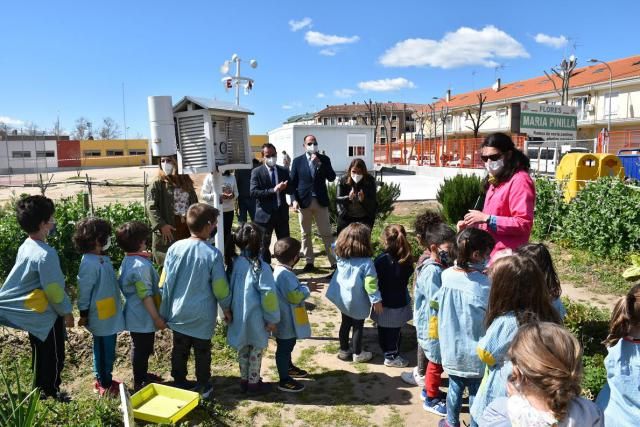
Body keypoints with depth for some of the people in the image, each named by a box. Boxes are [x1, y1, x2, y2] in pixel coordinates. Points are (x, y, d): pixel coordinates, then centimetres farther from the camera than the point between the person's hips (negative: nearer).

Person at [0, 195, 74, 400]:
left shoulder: (26, 246, 1)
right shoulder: (46, 254, -27)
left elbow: (23, 280, 12)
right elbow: (54, 290, -22)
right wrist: (66, 312, -10)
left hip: (33, 313, 9)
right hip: (46, 315, -9)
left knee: (40, 355, 22)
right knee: (53, 357, 8)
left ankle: (41, 390, 36)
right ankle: (51, 393, 22)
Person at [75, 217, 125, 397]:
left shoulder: (102, 258, 4)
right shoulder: (89, 264, -23)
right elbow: (84, 291, -17)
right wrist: (84, 315, -10)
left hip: (109, 315, 9)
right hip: (101, 317, -9)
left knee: (104, 350, 21)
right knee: (105, 351, 6)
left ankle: (103, 380, 35)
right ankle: (106, 386, 21)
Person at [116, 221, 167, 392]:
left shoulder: (127, 261, 3)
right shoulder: (142, 265, -27)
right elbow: (146, 295, -25)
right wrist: (156, 317, -20)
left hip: (135, 315, 10)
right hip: (144, 318, -9)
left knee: (141, 348, 24)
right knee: (142, 349, 6)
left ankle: (142, 375, 40)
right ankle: (139, 382, 21)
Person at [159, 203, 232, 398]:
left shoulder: (175, 248, -8)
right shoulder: (213, 254, -18)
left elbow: (165, 283, -2)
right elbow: (220, 288, -11)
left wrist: (165, 311, 10)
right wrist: (227, 309, 5)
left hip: (178, 313, 3)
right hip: (202, 316, -3)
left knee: (179, 350, 19)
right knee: (202, 352, 14)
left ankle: (179, 383, 33)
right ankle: (203, 386, 28)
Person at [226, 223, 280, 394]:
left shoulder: (235, 263, -5)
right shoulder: (261, 267, -20)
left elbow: (229, 289, 4)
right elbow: (268, 295, -20)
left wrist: (229, 310, 17)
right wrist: (272, 318, -9)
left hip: (238, 317, 5)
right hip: (256, 318, -5)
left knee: (243, 350, 21)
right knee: (256, 351, 13)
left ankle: (244, 380, 34)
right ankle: (254, 383, 25)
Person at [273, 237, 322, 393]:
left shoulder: (281, 270, 5)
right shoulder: (285, 274, -28)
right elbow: (295, 296, -27)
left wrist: (304, 288, 8)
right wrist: (307, 289, -14)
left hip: (288, 319, 10)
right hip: (286, 320, -10)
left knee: (288, 345, 27)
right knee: (284, 348, 3)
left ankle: (289, 368, 46)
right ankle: (284, 381, 16)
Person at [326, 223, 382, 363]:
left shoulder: (341, 257, -8)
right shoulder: (366, 262, -24)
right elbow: (370, 284, -20)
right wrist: (376, 300, -11)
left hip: (343, 298, 5)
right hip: (357, 302, -5)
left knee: (345, 324, 20)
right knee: (358, 327, 13)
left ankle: (344, 350, 34)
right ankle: (357, 354, 28)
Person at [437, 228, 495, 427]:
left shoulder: (446, 275, -10)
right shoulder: (485, 285, -22)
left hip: (452, 349, 4)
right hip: (475, 354, -4)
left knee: (455, 387, 24)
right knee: (476, 393, 16)